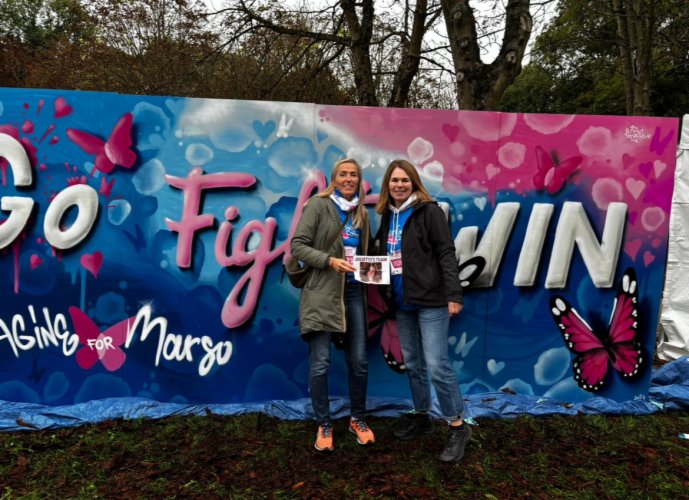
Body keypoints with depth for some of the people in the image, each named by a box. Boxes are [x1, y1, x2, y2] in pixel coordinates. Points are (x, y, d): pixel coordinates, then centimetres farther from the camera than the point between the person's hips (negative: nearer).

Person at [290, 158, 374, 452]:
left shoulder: (362, 214, 14)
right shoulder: (318, 205, -3)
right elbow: (297, 246, -9)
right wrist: (330, 260, -20)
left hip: (353, 292, 5)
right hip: (322, 293, -5)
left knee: (359, 361, 8)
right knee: (320, 363, -2)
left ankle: (358, 419, 28)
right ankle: (324, 425, 17)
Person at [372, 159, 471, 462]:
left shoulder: (429, 211, -8)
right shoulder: (387, 216, 11)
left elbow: (446, 254, -12)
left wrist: (454, 294, -18)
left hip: (430, 301, -7)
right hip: (402, 303, 7)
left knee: (437, 364, -7)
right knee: (411, 363, 16)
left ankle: (458, 427, 8)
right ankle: (420, 416, 32)